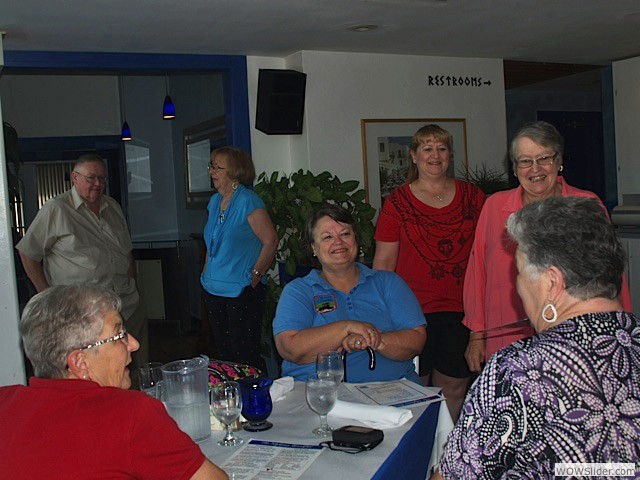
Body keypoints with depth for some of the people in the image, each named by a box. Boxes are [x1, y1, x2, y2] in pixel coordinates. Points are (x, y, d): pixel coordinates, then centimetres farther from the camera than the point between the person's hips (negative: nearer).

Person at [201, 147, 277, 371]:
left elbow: (271, 240, -13)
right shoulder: (215, 201, 12)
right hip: (214, 291, 8)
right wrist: (207, 273, 16)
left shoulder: (248, 201, -12)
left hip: (243, 292, -8)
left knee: (245, 354, -3)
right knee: (223, 352, 14)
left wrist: (256, 274, -15)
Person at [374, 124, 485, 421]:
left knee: (455, 388, 9)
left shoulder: (473, 196, 8)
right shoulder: (397, 202, 1)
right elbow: (384, 262, 1)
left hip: (462, 309, 2)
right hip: (415, 309, -2)